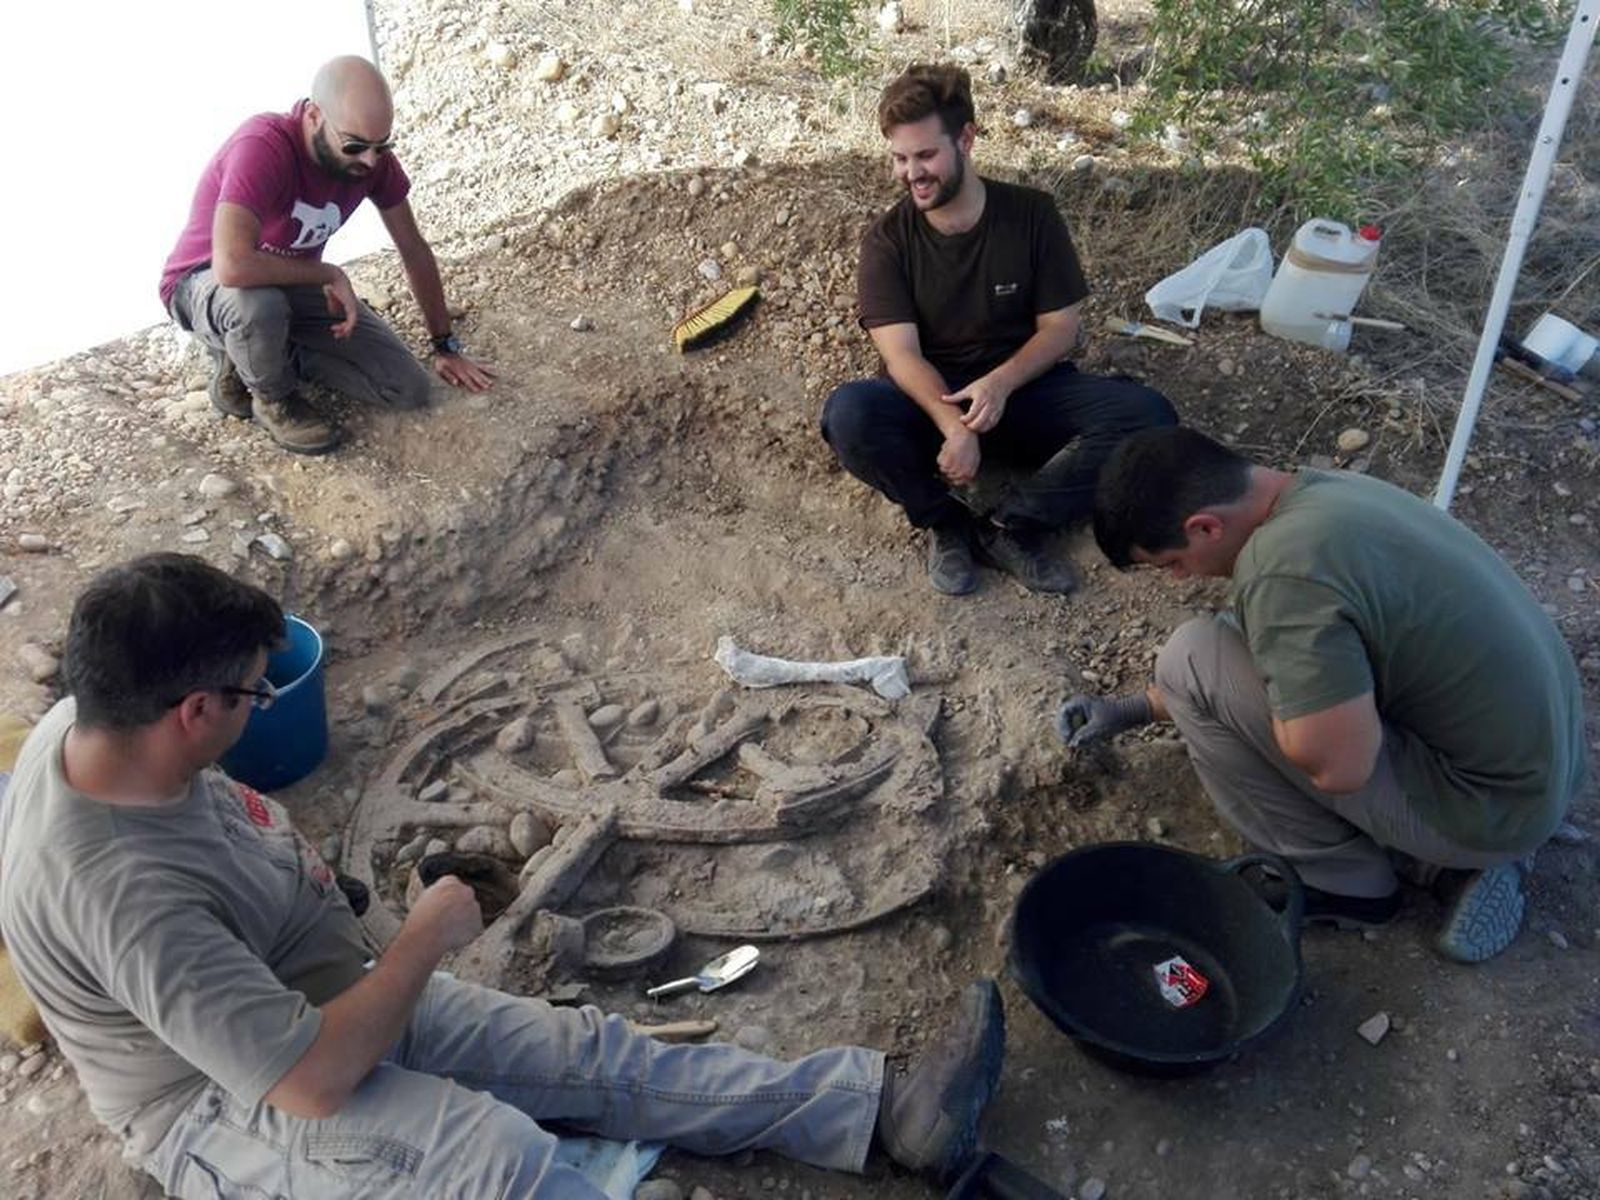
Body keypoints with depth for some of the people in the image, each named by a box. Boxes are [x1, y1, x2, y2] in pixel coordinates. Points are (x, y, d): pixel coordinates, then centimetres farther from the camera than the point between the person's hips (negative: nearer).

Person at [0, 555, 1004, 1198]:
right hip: (230, 1102, -8)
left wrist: (289, 862, 2)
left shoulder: (89, 723, -8)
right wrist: (426, 940, -20)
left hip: (331, 1002, 8)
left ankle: (888, 1111, -6)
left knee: (595, 1053, -4)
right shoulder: (116, 890, -35)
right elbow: (312, 1079, -33)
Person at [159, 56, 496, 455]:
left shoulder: (371, 155, -15)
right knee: (259, 303, -43)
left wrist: (446, 346, 3)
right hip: (204, 284, -5)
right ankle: (273, 396, -8)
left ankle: (274, 354, 9)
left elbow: (414, 249, -1)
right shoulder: (263, 148, -34)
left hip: (296, 285, 5)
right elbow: (233, 267, -47)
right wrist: (330, 275, -31)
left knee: (409, 390, -8)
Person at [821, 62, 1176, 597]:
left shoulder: (1032, 214, -3)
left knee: (1148, 413, -24)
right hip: (931, 398, -1)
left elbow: (1061, 327, -4)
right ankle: (947, 523, -16)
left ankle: (1011, 526, -24)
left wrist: (1001, 383, -25)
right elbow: (902, 353, -16)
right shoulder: (886, 241, -6)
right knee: (847, 413, -35)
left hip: (1022, 388, 1)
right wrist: (952, 424, -36)